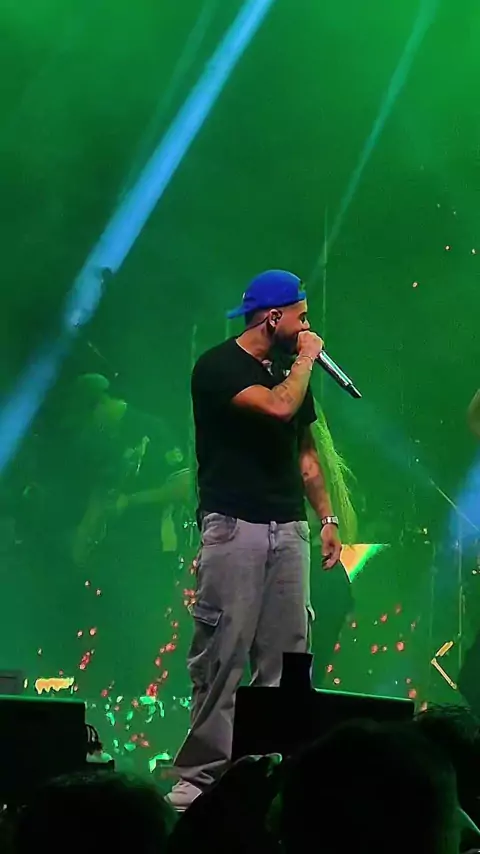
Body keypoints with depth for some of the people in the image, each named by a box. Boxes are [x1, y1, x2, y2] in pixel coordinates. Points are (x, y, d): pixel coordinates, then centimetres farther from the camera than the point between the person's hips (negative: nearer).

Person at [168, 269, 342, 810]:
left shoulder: (289, 368, 17)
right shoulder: (219, 368, -6)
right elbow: (278, 406, -22)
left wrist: (328, 517, 15)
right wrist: (307, 358, -6)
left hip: (288, 529, 7)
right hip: (235, 527, -6)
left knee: (287, 656, 0)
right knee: (222, 655, -9)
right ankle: (201, 774, -6)